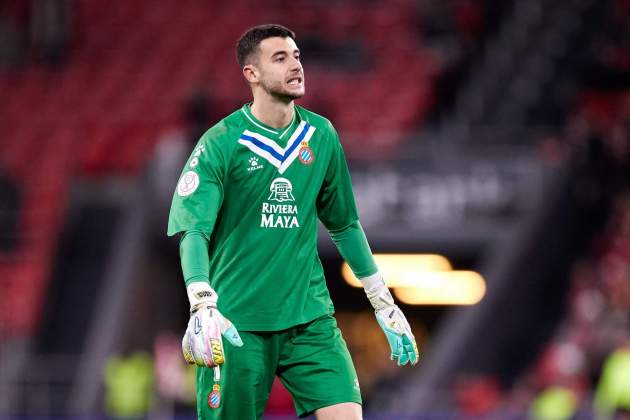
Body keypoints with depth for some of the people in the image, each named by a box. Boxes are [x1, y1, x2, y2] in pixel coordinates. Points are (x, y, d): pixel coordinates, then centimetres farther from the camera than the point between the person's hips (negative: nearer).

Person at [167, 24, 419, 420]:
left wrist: (384, 304, 19)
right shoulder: (221, 143, -9)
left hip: (310, 315, 4)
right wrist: (203, 305, -33)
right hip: (237, 325, -4)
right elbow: (193, 230, -17)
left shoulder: (322, 135, 6)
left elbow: (345, 224, 18)